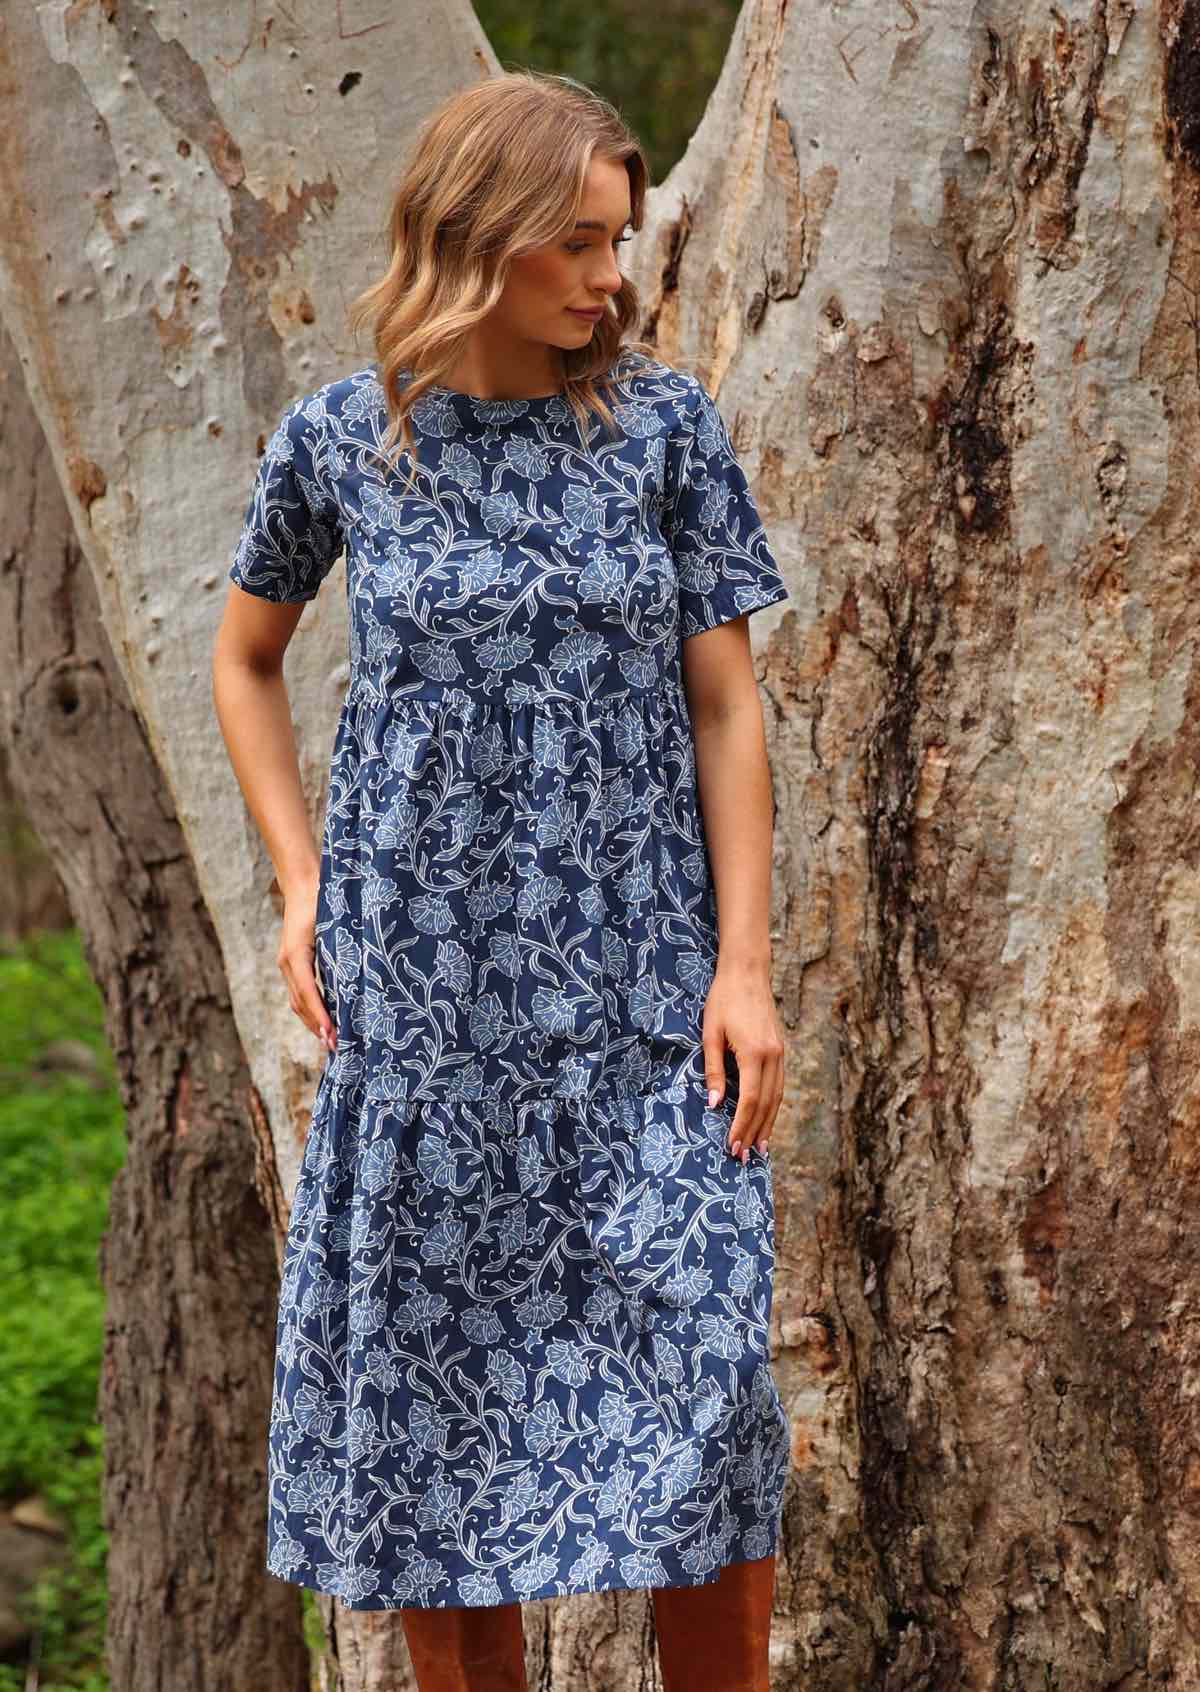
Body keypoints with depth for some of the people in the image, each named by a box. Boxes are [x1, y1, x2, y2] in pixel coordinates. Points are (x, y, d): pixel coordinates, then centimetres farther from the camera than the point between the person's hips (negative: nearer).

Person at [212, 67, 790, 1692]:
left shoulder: (665, 421, -1)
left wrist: (745, 966, -6)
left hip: (641, 989, 0)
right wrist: (301, 885, 4)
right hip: (421, 988, 1)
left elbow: (723, 704, 0)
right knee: (431, 1375, 7)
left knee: (699, 1385, -4)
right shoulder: (340, 438, 0)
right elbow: (245, 658, 15)